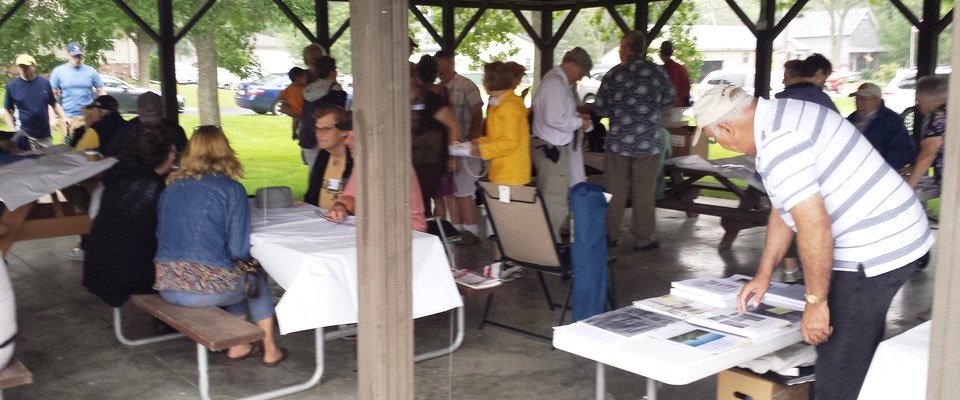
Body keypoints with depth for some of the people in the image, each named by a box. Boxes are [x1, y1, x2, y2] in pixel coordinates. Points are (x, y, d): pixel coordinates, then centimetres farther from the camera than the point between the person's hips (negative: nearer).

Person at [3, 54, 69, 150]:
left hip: (45, 135, 2)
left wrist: (64, 117, -5)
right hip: (25, 136, -2)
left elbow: (54, 104, 11)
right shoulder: (12, 86, -1)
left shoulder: (44, 83, 3)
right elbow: (7, 110, 6)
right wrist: (13, 130, -5)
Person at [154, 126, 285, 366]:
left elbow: (161, 236, 17)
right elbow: (239, 251, -10)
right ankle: (270, 350, 32)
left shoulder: (171, 186, 8)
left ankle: (238, 346, 33)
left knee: (236, 275, 30)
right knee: (257, 278, 24)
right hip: (208, 289, -5)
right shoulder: (231, 189, -8)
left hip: (166, 287, 5)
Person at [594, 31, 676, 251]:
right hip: (648, 142, 0)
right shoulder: (656, 72, -3)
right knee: (644, 191, 6)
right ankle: (643, 238, 12)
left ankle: (610, 234, 18)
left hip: (618, 141, 0)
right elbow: (670, 99, 8)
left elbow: (599, 107, -1)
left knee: (614, 190, 10)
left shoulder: (613, 74, -4)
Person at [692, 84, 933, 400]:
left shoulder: (777, 143, -22)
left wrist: (815, 300, -17)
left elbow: (814, 223, -26)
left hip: (873, 252, -11)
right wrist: (764, 272, 20)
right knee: (860, 360, 23)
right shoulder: (781, 116, 12)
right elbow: (784, 207, 18)